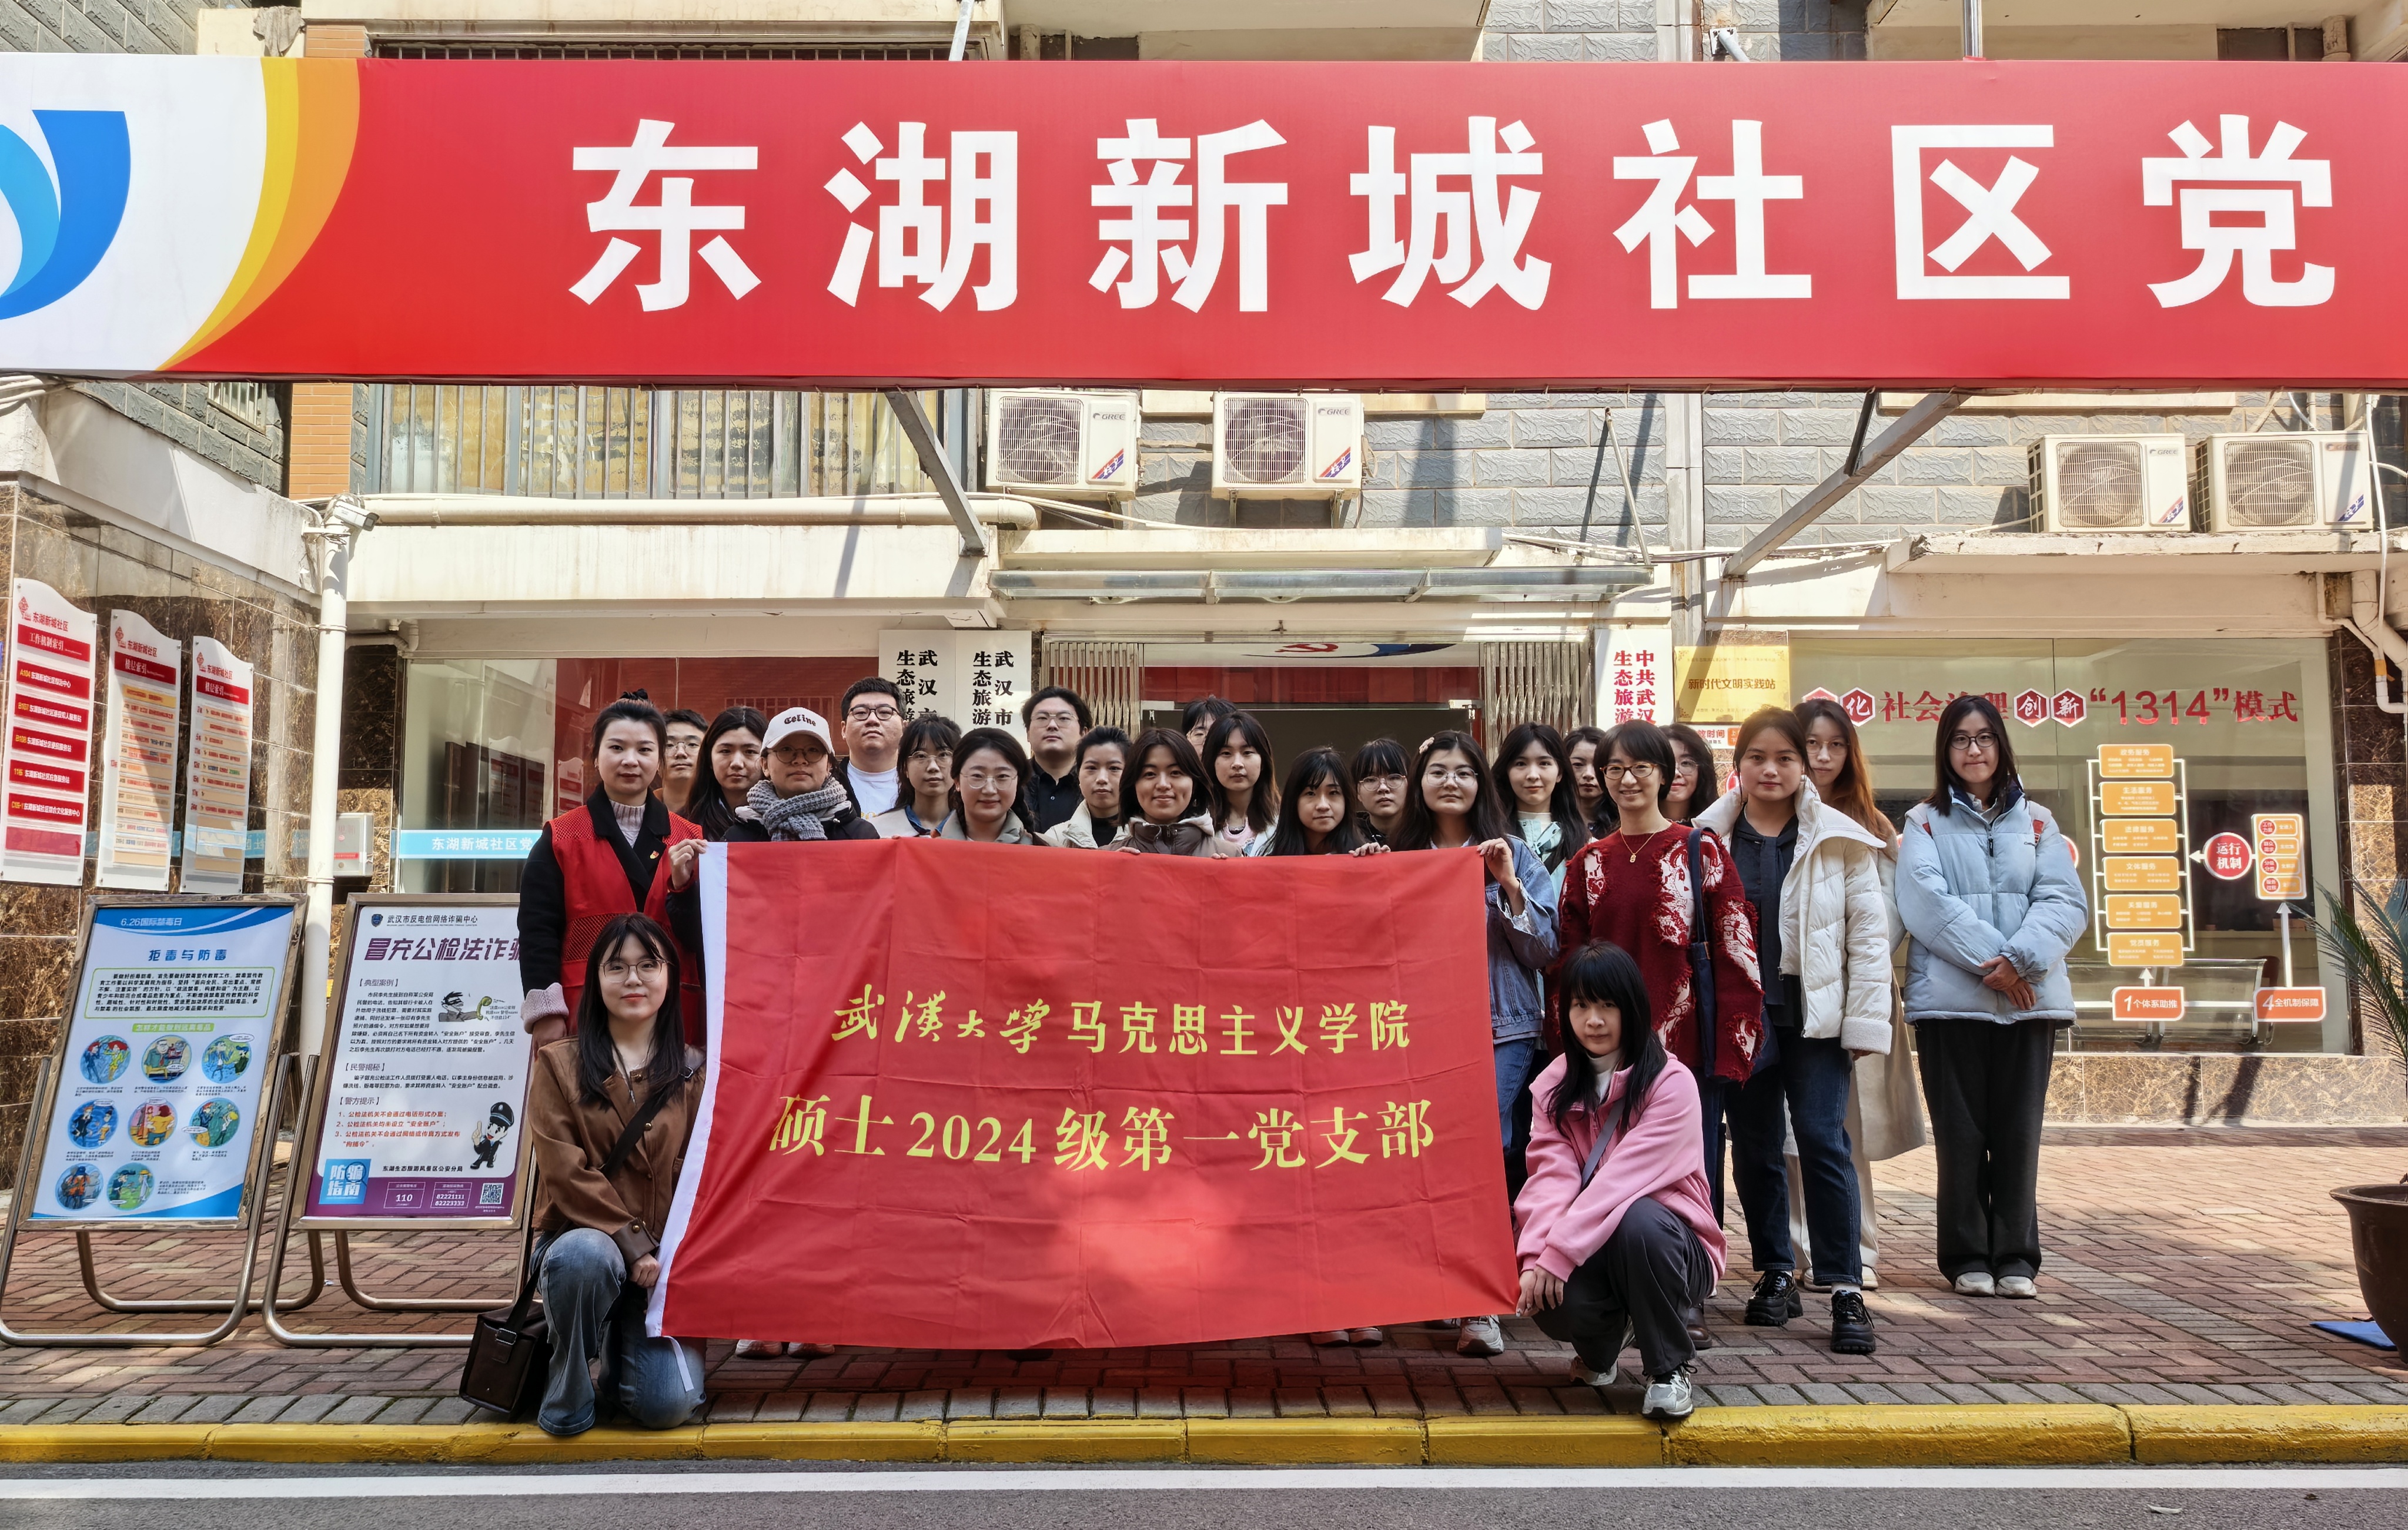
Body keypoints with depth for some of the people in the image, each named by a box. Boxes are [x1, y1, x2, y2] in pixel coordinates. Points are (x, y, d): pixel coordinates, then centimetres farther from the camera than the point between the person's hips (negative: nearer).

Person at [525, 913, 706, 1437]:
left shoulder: (693, 1071, 8)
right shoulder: (560, 1064, 4)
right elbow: (566, 1173, -6)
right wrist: (631, 1244, -15)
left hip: (666, 1261, 1)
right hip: (584, 1239, -1)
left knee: (667, 1403, -19)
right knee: (586, 1255, -39)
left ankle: (623, 1343, 18)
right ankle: (568, 1393, -10)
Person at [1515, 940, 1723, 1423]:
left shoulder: (1671, 1083, -13)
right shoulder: (1554, 1085, 2)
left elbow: (1622, 1179, -24)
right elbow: (1550, 1175, -12)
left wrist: (1558, 1254, -30)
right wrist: (1536, 1257, -28)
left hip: (1663, 1240, -3)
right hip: (1589, 1255, 3)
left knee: (1638, 1221, -37)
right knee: (1550, 1299, -30)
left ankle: (1669, 1366, -12)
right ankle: (1603, 1338, 10)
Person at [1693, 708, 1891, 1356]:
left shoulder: (1839, 840, 2)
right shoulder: (1709, 839, 4)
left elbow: (1869, 933, 1)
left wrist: (1864, 1021, -4)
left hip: (1815, 1016, -2)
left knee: (1823, 1140, -8)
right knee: (1754, 1145, 9)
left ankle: (1846, 1288, -2)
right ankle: (1776, 1274, 22)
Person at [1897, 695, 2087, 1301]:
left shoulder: (2036, 821, 14)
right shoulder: (1925, 822, 7)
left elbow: (2065, 902, 1)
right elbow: (1926, 899, -8)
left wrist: (2021, 959, -15)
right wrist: (1988, 958, -17)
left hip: (2029, 996, 2)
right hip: (1949, 995, -2)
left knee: (2019, 1134, 4)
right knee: (1961, 1134, 2)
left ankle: (2016, 1257, 13)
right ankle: (1967, 1257, 11)